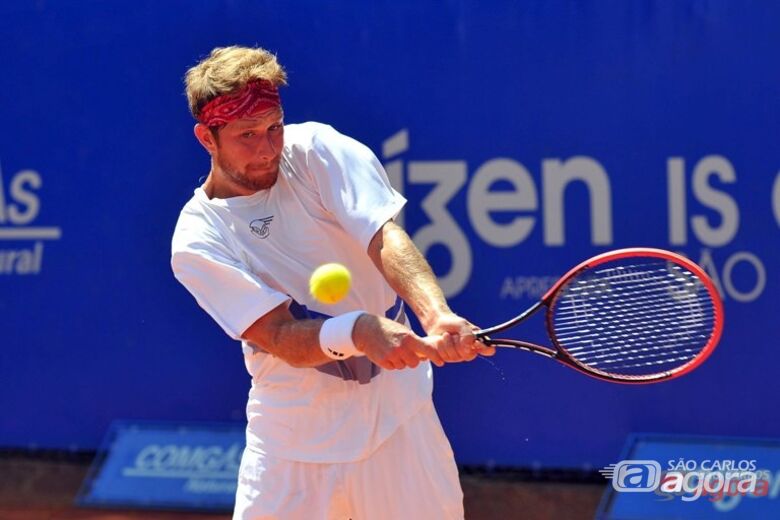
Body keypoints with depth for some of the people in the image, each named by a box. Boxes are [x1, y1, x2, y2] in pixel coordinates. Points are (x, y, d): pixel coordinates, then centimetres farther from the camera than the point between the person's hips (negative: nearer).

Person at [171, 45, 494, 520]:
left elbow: (385, 239, -20)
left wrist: (437, 315, -40)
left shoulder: (317, 148, -6)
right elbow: (282, 337, -20)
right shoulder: (197, 243, -10)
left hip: (397, 414, 1)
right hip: (294, 442, -1)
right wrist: (360, 332, -41)